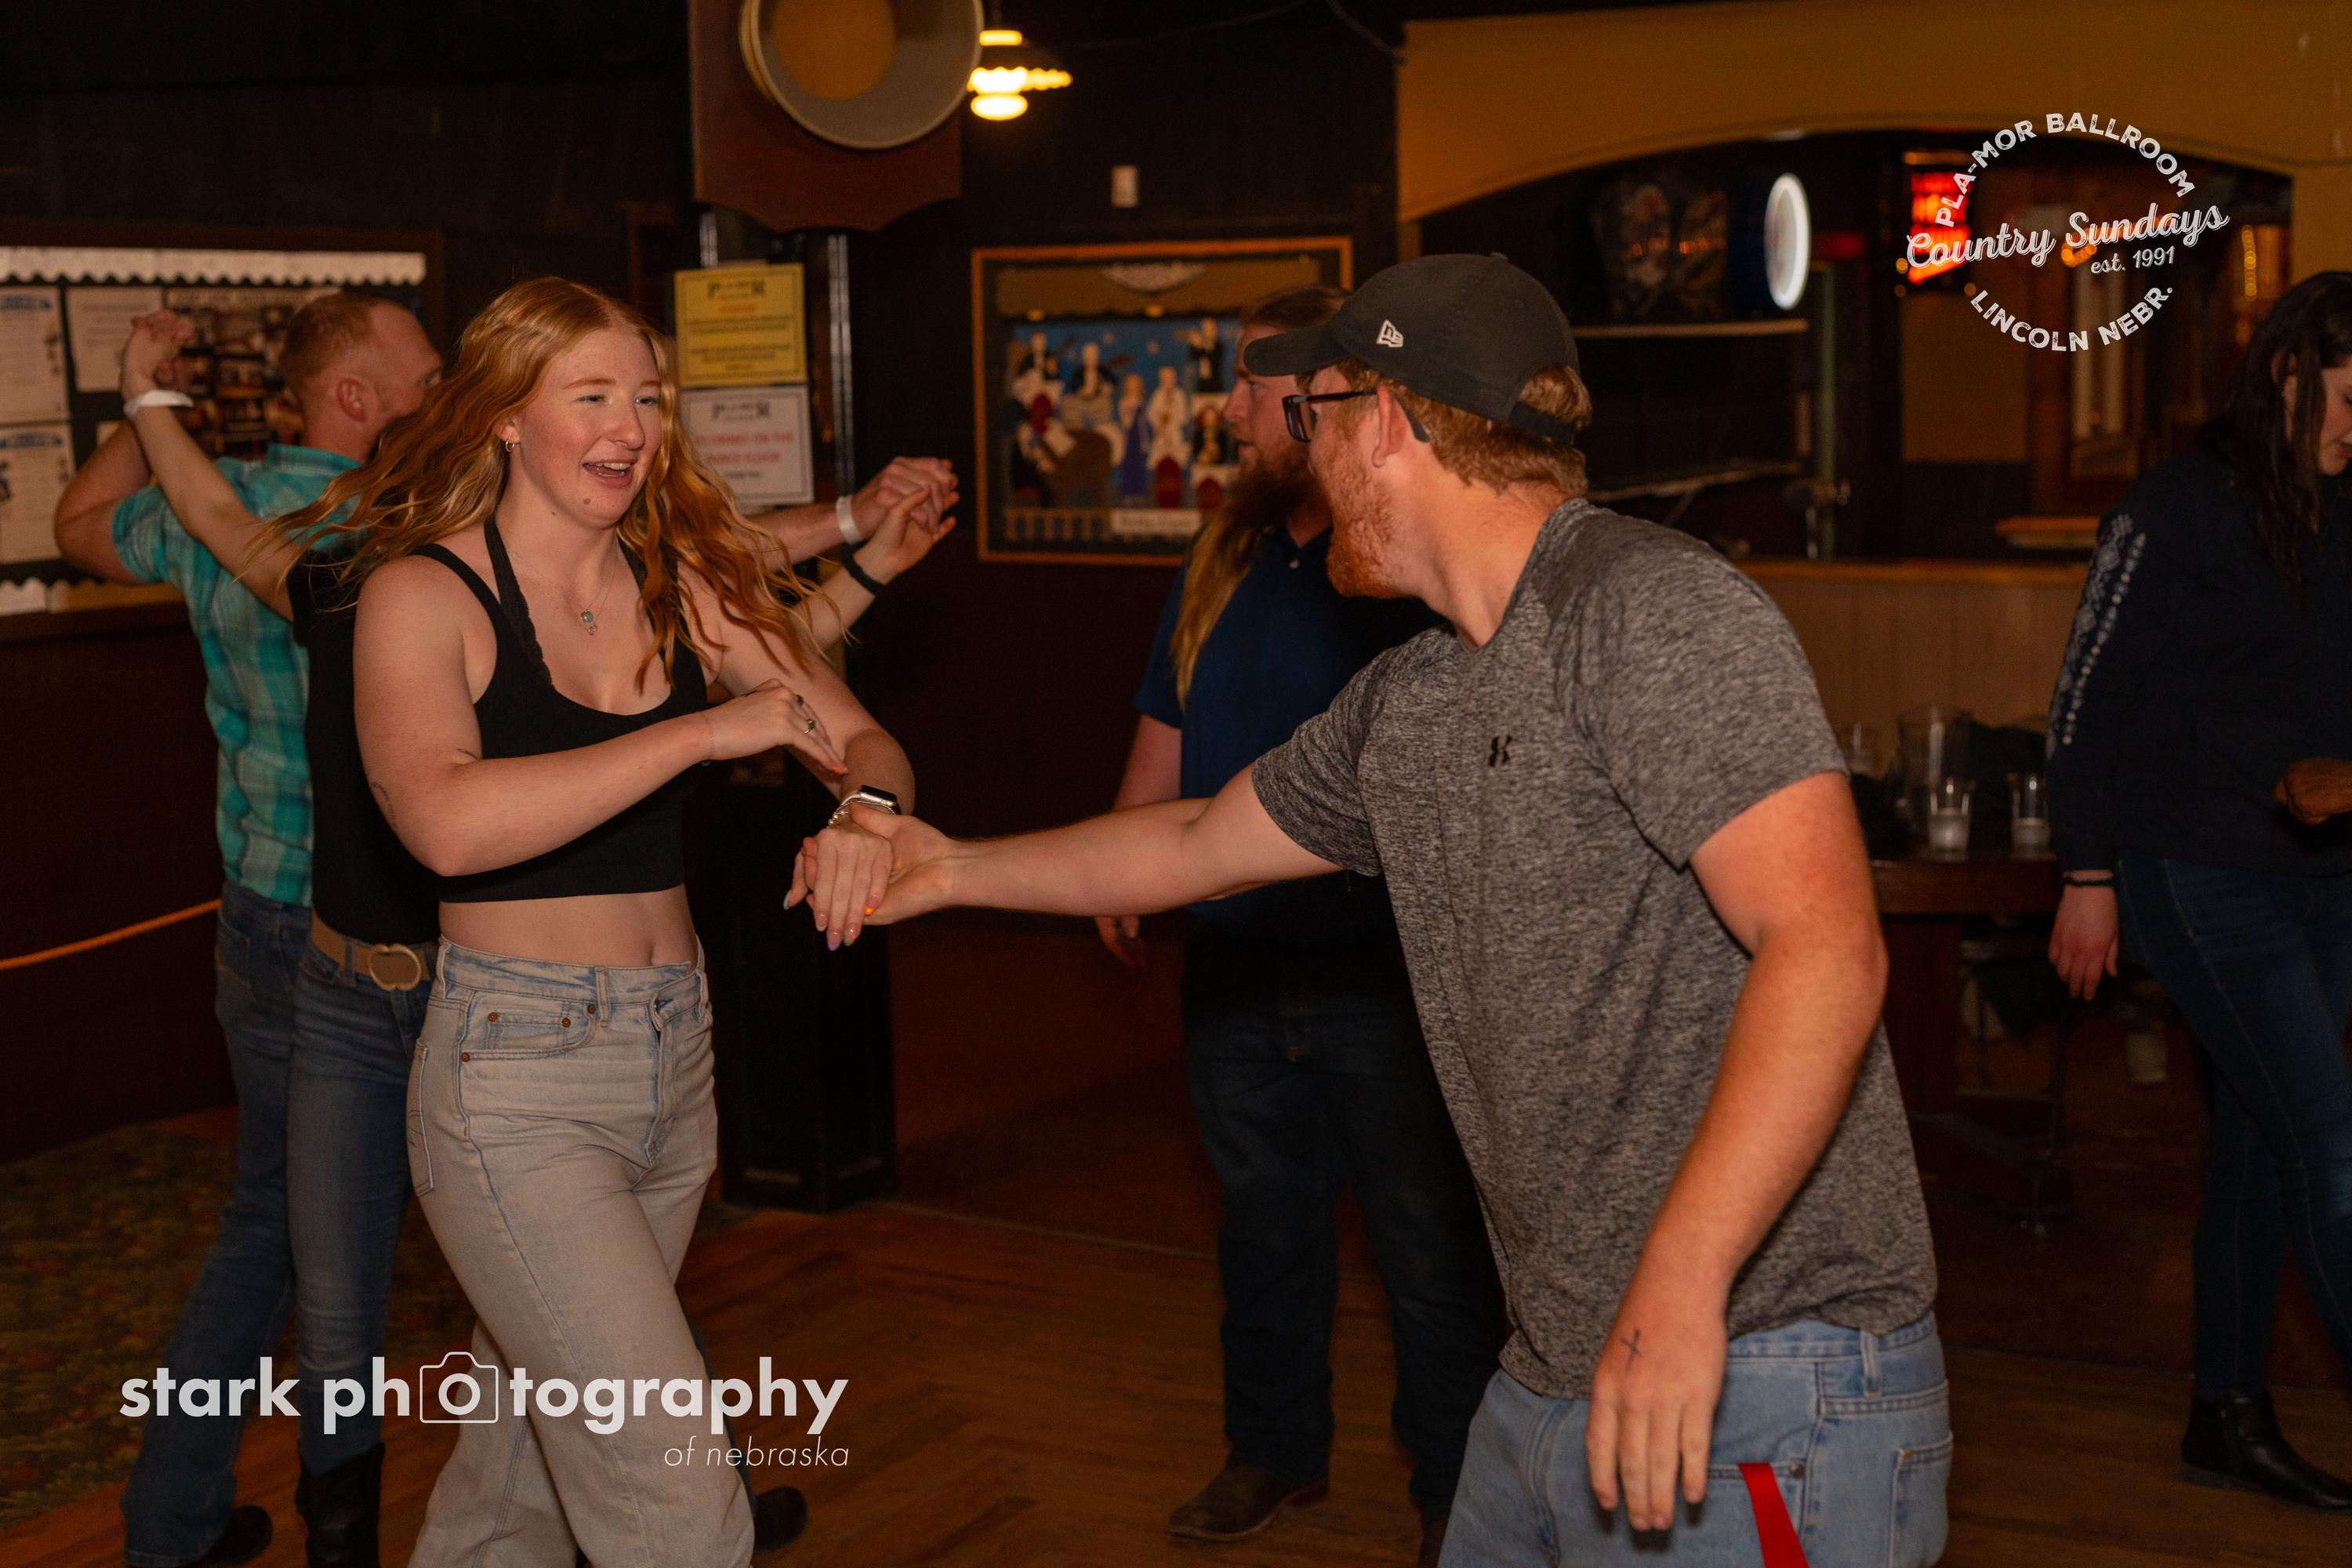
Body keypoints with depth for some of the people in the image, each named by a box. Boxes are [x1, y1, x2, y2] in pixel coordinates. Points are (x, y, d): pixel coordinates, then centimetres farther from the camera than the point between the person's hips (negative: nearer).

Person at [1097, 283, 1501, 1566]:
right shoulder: (1225, 557, 10)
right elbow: (1168, 729, 19)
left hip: (1388, 973, -7)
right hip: (1237, 966, 7)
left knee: (1429, 1248, 5)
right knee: (1264, 1224, 19)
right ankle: (1277, 1452, 37)